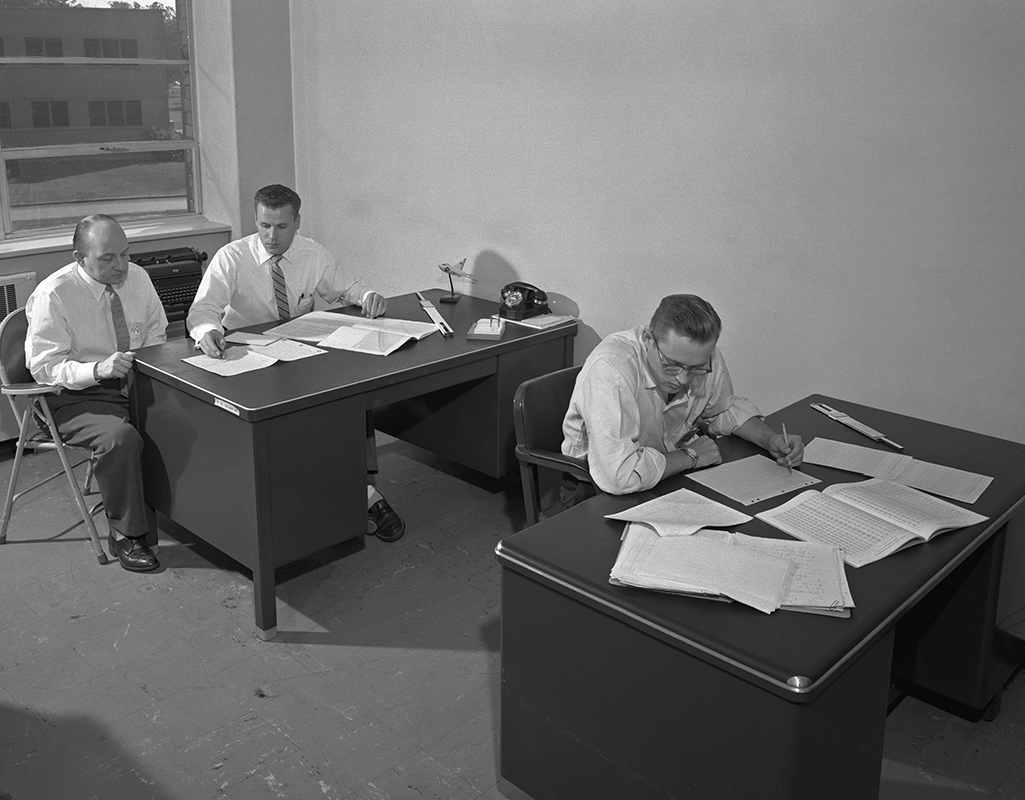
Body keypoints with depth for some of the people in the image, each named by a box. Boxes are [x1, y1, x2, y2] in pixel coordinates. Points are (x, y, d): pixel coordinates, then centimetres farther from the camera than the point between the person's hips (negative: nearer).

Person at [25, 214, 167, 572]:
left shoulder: (137, 277, 3)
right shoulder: (53, 295, -13)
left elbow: (157, 334, 15)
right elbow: (44, 366, -13)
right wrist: (98, 369, -29)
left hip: (135, 386, 5)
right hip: (76, 397, -5)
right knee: (121, 436, -34)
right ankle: (124, 535, -14)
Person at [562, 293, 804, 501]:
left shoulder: (703, 358, -12)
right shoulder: (609, 369, -33)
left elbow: (724, 409, 13)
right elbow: (620, 476, -41)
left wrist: (771, 439, -6)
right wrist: (691, 457, -24)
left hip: (670, 475, 8)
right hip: (600, 493, -7)